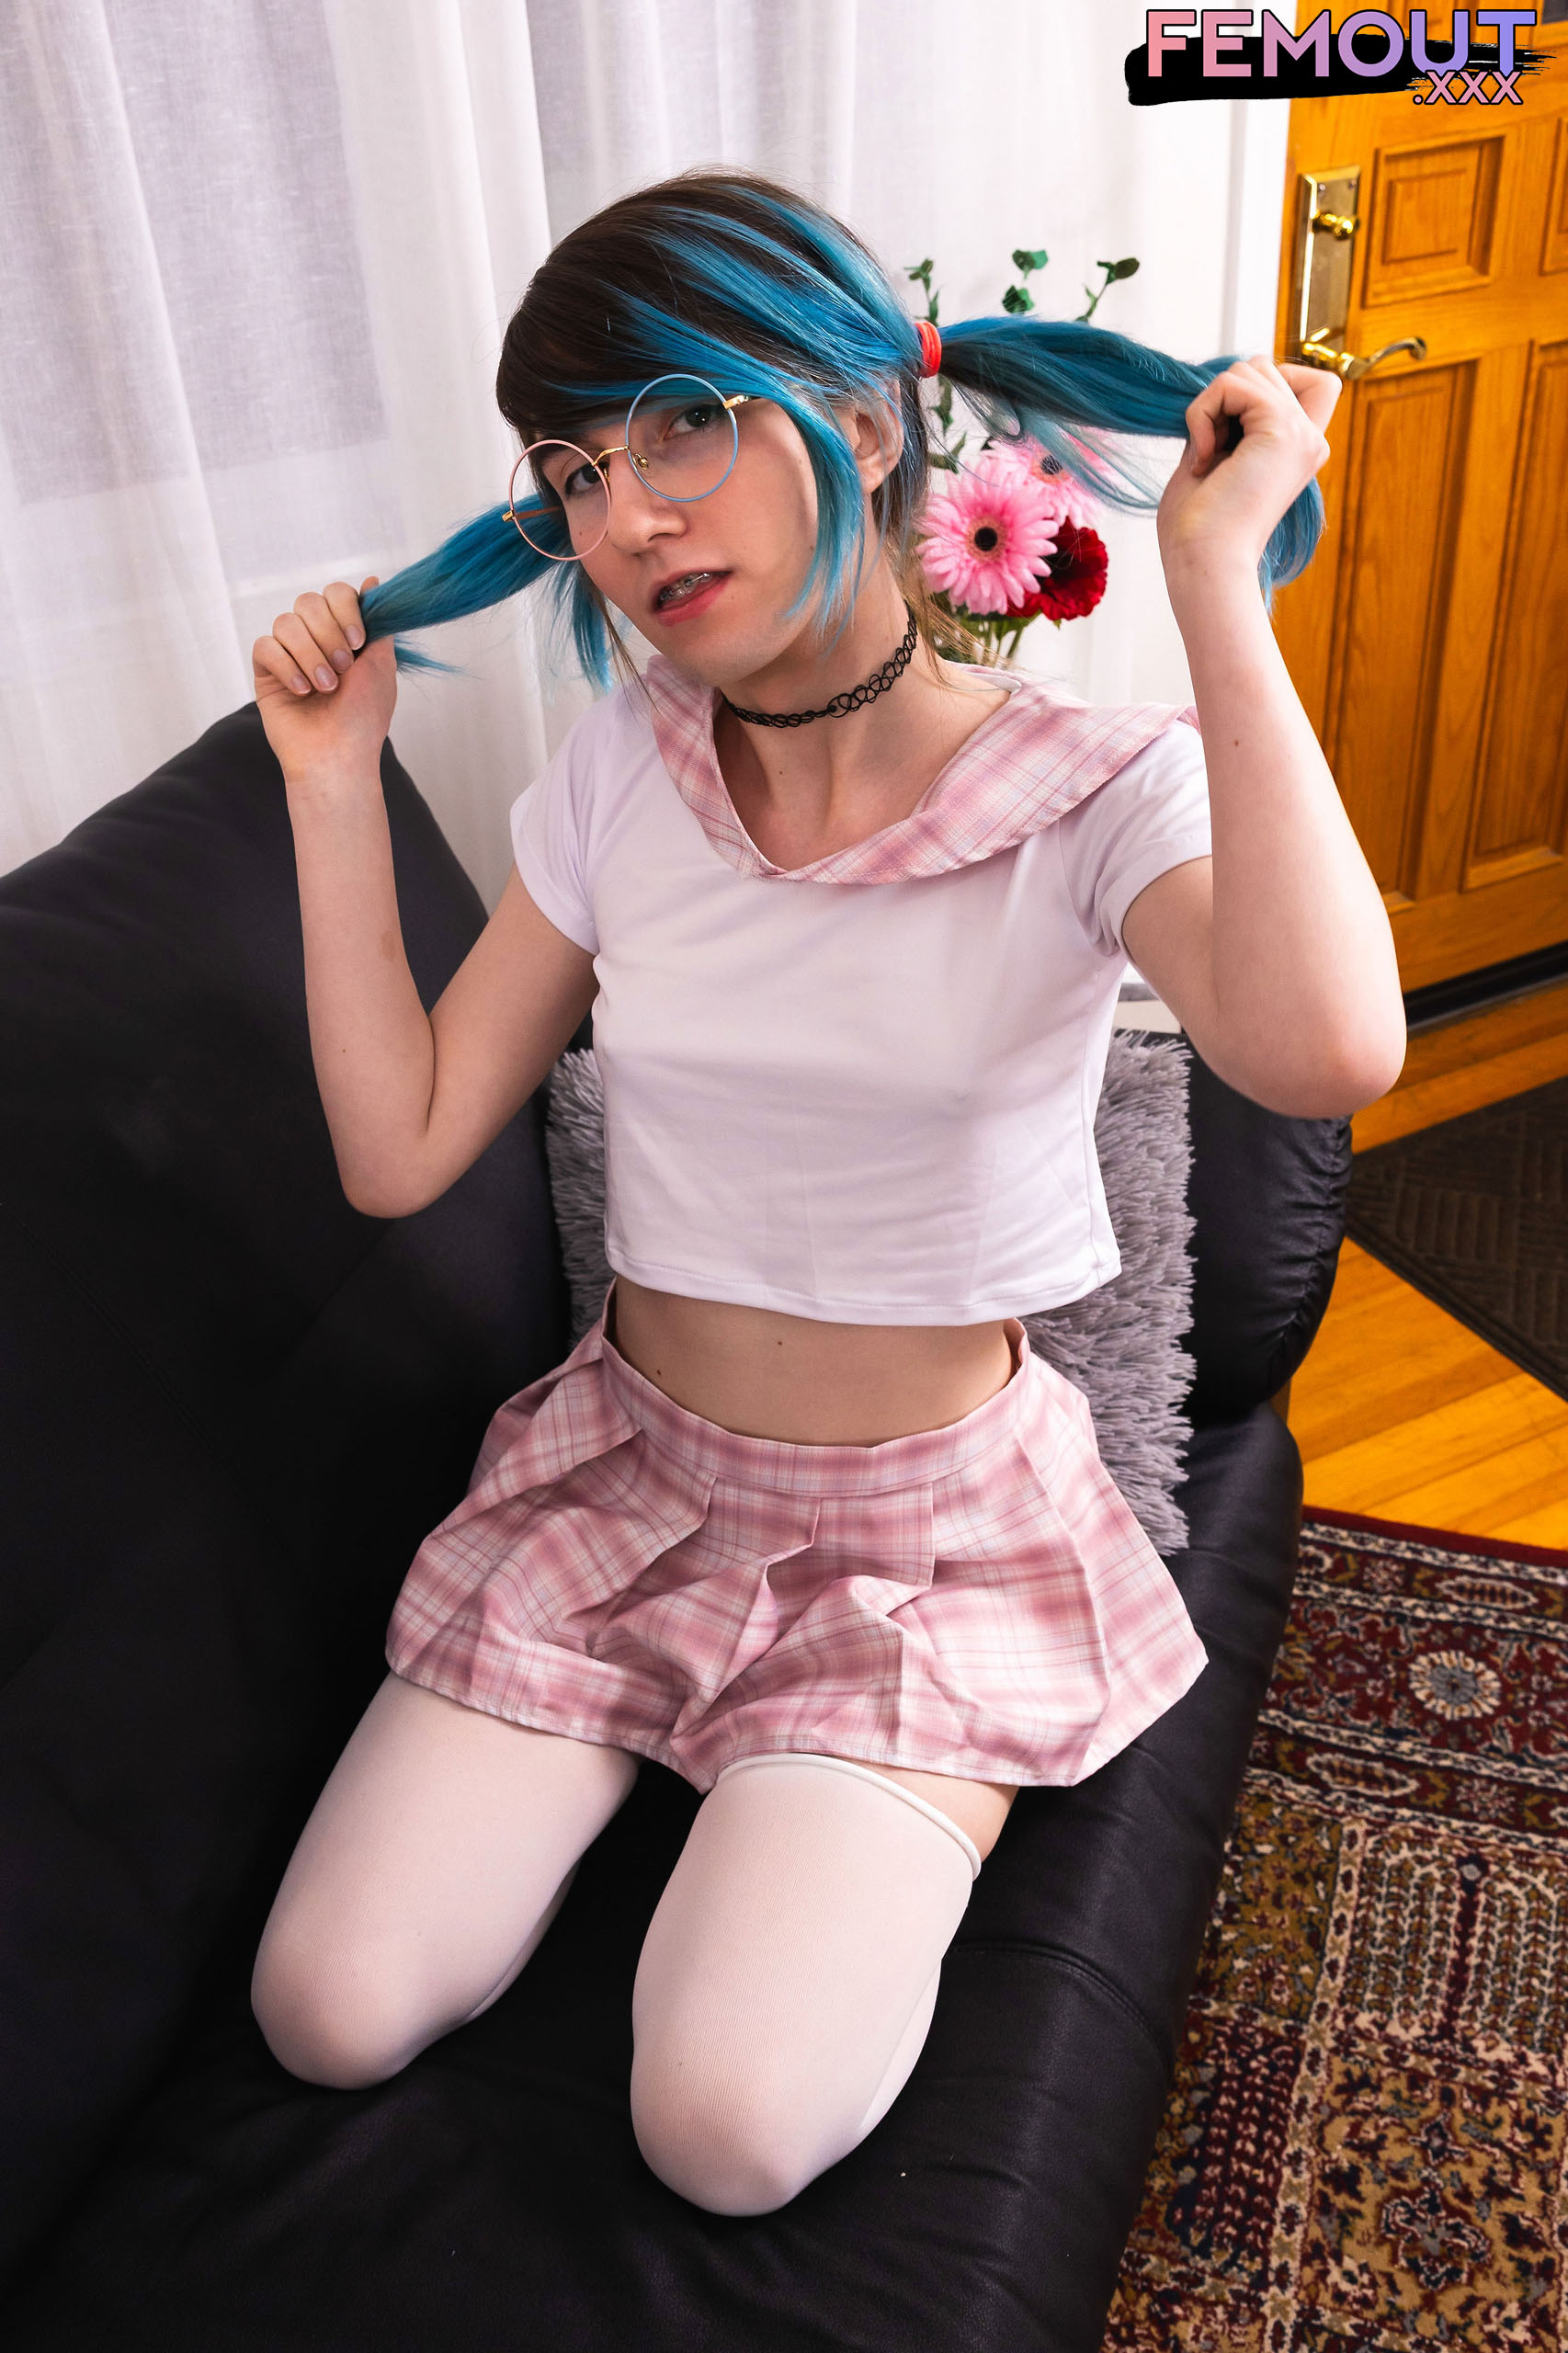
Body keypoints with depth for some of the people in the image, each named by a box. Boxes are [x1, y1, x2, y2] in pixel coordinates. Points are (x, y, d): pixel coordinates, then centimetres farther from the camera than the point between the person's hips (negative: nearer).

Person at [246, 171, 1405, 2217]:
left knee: (732, 2132, -16)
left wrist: (1217, 585, -32)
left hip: (930, 1523, -3)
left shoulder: (1095, 796, -16)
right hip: (627, 1476, 4)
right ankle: (666, 1753, 19)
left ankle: (850, 1817, 14)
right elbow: (400, 1154, -5)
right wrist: (337, 788, -9)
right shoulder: (619, 781, -3)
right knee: (329, 2016, -7)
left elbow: (1328, 1052, -39)